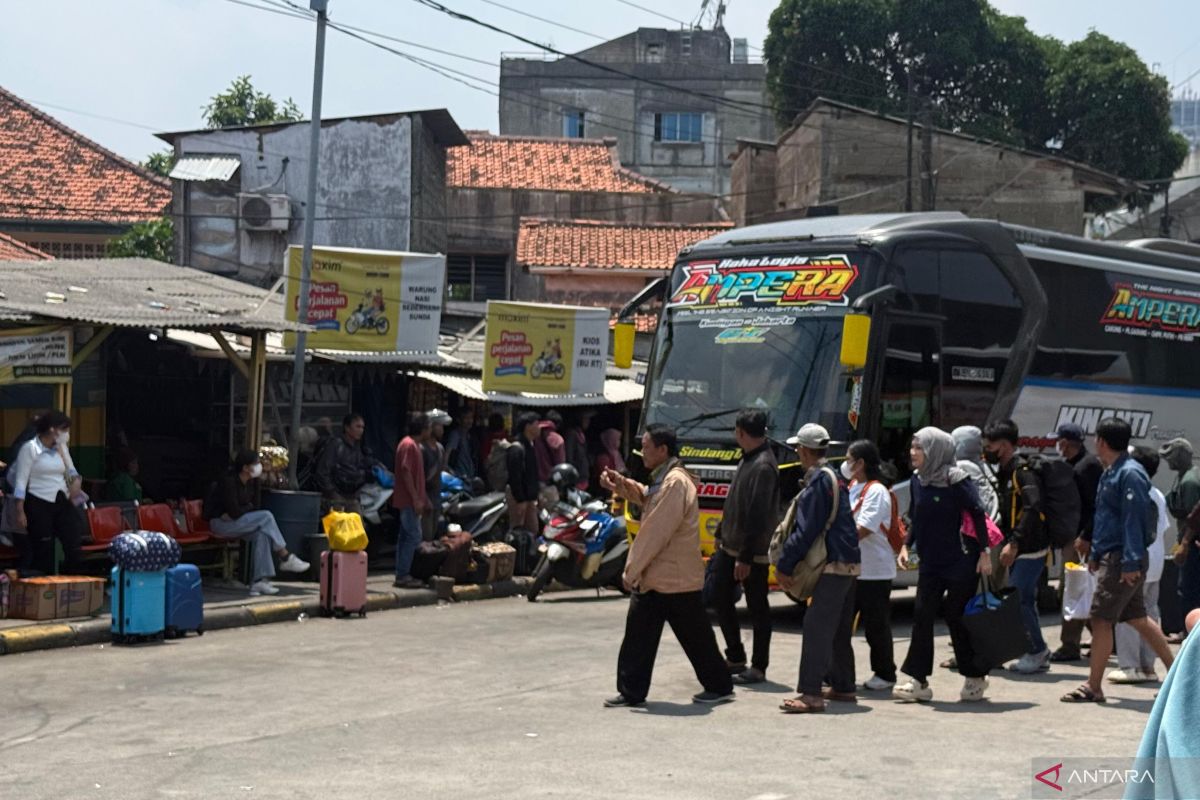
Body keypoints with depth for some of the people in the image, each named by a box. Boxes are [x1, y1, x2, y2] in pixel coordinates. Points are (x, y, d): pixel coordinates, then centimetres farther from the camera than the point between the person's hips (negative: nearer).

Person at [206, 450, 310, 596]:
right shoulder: (229, 481, -20)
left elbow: (249, 506, 11)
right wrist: (248, 508, -5)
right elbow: (234, 512, -22)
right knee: (266, 517, -22)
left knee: (261, 533, -21)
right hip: (219, 523, -8)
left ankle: (259, 581, -24)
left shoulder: (250, 482, 6)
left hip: (233, 521, 8)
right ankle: (286, 558, -14)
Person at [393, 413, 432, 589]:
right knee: (413, 536, -10)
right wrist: (416, 499, -22)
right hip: (409, 500, -10)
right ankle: (403, 575, -9)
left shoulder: (414, 445, 17)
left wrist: (424, 499, 22)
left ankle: (402, 574, 14)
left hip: (409, 500, 10)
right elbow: (406, 472, -21)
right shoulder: (409, 445, -14)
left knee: (405, 536, 10)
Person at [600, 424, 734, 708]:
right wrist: (621, 485, 5)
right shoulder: (661, 480, 11)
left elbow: (656, 532, -23)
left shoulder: (675, 483, -20)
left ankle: (720, 687, 17)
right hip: (653, 577, 9)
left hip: (677, 579, -9)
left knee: (696, 637, 4)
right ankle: (631, 691, 13)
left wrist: (632, 569, -18)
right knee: (638, 634, 7)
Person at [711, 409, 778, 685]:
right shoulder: (748, 458, 10)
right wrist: (721, 533, 22)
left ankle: (758, 668, 10)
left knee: (757, 608, 1)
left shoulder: (763, 466, -21)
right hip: (730, 546, 10)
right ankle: (735, 658, 24)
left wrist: (745, 558, -24)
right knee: (721, 597, 13)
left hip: (753, 551, -10)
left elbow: (758, 516, -24)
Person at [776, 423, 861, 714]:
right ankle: (842, 687, 25)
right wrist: (790, 561, 19)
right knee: (839, 630, 17)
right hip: (849, 563, 10)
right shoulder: (834, 478, 17)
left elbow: (806, 530, -18)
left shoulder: (818, 481, -14)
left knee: (817, 627, -13)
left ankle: (810, 694, -17)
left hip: (834, 565, -10)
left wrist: (784, 565, -12)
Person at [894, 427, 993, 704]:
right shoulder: (917, 482, 6)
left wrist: (985, 553, -17)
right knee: (922, 615, -1)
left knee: (955, 616, 0)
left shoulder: (957, 481, -14)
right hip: (930, 562, 6)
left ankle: (975, 678, 17)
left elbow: (978, 515, -13)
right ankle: (919, 681, 1)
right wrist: (906, 546, 7)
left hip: (961, 562, -6)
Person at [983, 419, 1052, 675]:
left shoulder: (1022, 470, -15)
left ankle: (1038, 651, 0)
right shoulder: (1006, 472, 16)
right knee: (1024, 601, 12)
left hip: (1030, 548, -10)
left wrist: (1014, 543, -31)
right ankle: (1037, 654, 18)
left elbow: (1033, 508, -27)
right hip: (1019, 549, 10)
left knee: (1018, 600, -10)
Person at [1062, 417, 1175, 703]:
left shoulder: (1130, 474, -15)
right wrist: (1094, 553, 22)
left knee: (1101, 620, -8)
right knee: (1138, 619, 15)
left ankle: (1093, 687, -3)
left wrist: (1131, 563, -24)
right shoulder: (1110, 473, 16)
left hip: (1121, 560, -10)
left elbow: (1134, 520, -20)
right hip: (1110, 556, 10)